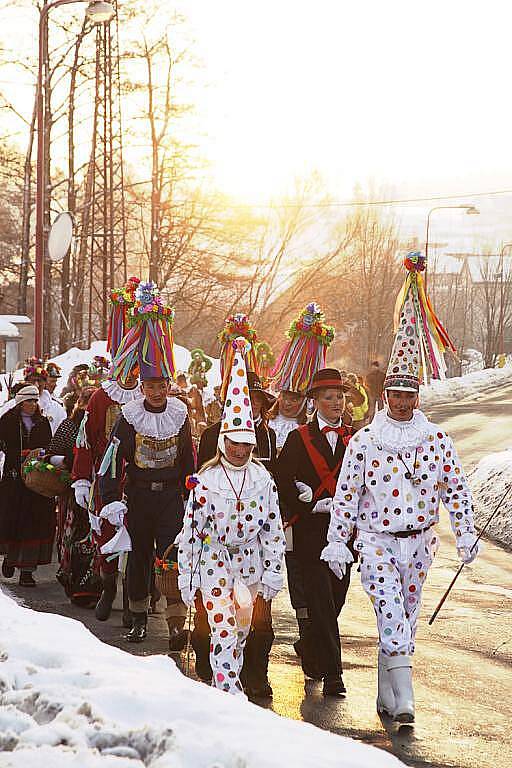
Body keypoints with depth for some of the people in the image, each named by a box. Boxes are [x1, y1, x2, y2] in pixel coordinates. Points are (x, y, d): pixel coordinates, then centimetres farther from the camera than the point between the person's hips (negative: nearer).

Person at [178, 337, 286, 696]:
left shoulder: (263, 478, 0)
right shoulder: (207, 479, -6)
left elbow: (274, 527, 2)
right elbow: (192, 527, -4)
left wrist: (273, 572, -1)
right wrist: (186, 575, -4)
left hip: (249, 559, 3)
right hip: (214, 558, -3)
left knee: (242, 626, 11)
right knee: (222, 627, -11)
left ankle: (229, 678, 31)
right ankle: (228, 692, -14)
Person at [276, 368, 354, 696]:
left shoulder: (354, 439, 11)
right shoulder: (299, 438, 2)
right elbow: (282, 481, -2)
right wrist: (314, 505, -13)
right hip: (311, 531, -4)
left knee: (336, 599, 9)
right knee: (321, 601, -10)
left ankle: (311, 649, 34)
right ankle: (332, 673, -11)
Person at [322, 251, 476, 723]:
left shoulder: (436, 440, 2)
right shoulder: (364, 442, -3)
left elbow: (456, 489, 6)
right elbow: (346, 494, 0)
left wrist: (466, 536, 0)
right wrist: (337, 542, -2)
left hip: (418, 541, 3)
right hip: (376, 542, -3)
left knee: (404, 621, 9)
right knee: (392, 618, -15)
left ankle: (387, 696, 21)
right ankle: (403, 700, -19)